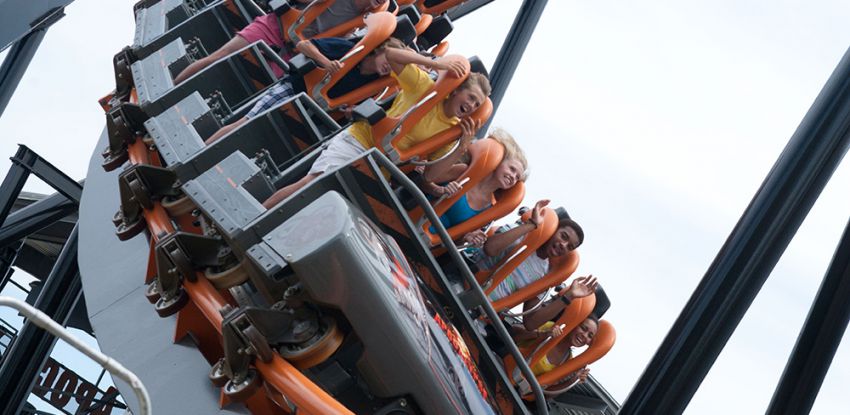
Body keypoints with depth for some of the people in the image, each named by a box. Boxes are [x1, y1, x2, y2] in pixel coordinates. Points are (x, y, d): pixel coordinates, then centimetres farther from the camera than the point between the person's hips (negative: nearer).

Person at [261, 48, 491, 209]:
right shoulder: (425, 88, -5)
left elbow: (430, 174, 1)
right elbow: (391, 56, -14)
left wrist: (462, 148, -12)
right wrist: (437, 63, -20)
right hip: (359, 139, -4)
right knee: (313, 181, -24)